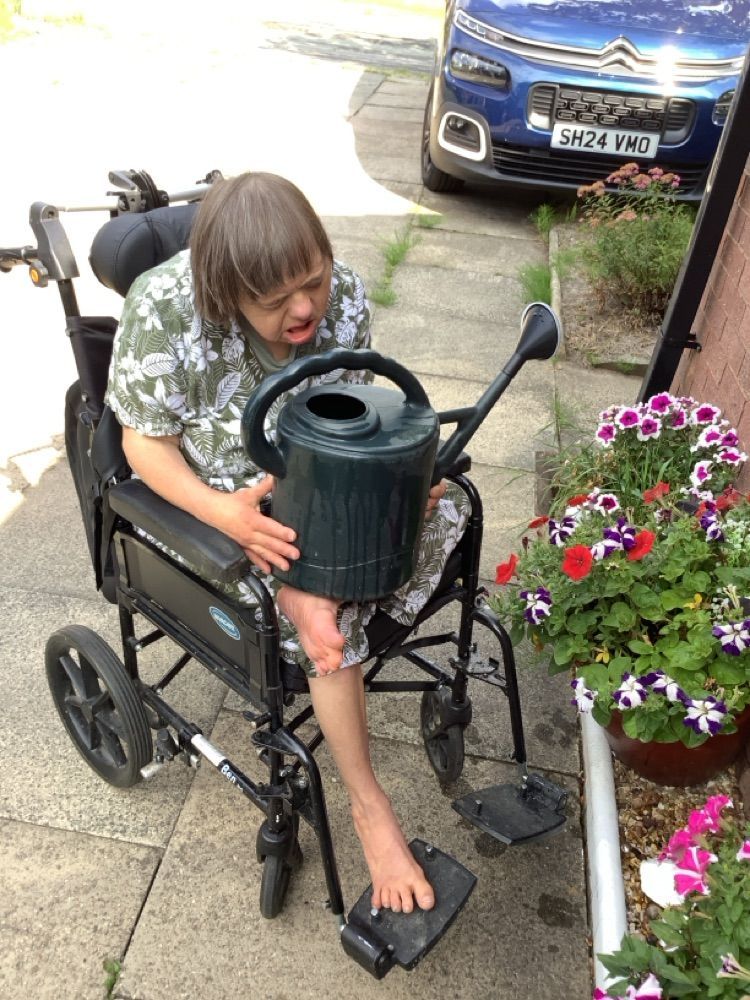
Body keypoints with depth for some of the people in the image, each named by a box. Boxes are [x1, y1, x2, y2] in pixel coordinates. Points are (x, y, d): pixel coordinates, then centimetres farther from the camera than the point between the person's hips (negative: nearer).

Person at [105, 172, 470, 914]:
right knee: (331, 605, -28)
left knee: (446, 507, -17)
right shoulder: (162, 309, -22)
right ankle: (368, 805, -10)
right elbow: (145, 442, -14)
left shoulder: (343, 294, -11)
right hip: (215, 497, -4)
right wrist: (222, 512, -31)